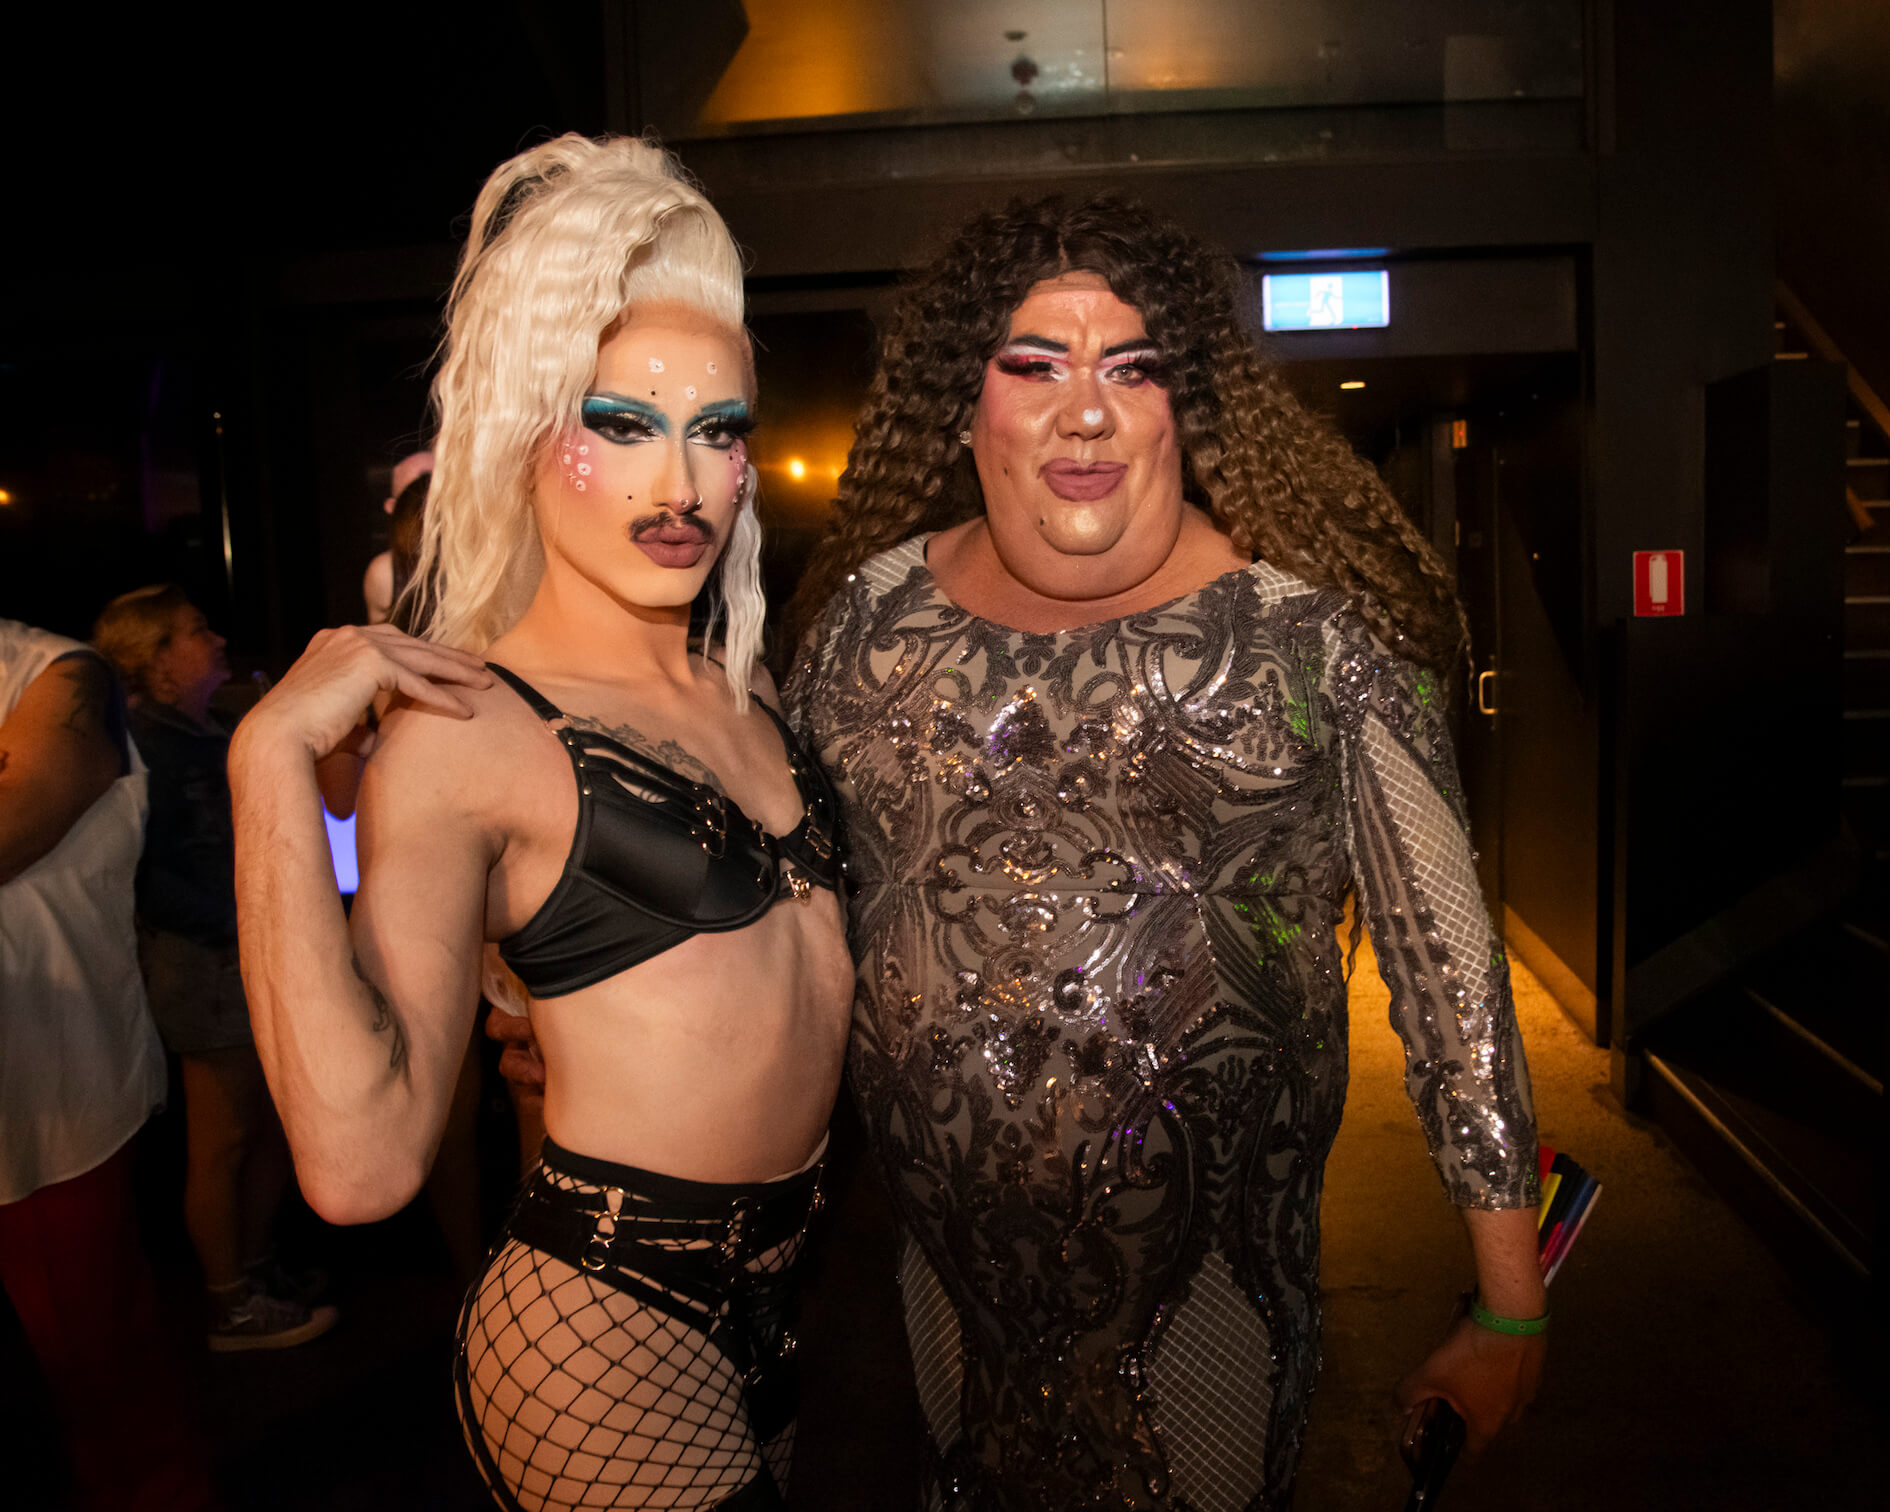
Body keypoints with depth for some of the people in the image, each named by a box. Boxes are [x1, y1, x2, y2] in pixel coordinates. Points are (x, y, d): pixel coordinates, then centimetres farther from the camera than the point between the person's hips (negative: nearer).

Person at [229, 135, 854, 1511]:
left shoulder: (741, 684, 4)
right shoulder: (464, 731, -17)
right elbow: (362, 1161, -26)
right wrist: (274, 761, -28)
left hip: (773, 1288, 7)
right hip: (605, 1336, -7)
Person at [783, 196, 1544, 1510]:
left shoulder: (1313, 631, -12)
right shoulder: (872, 610, -2)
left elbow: (1447, 955, -9)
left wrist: (1511, 1305, -6)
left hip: (1216, 1271, -3)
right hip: (948, 1258, 4)